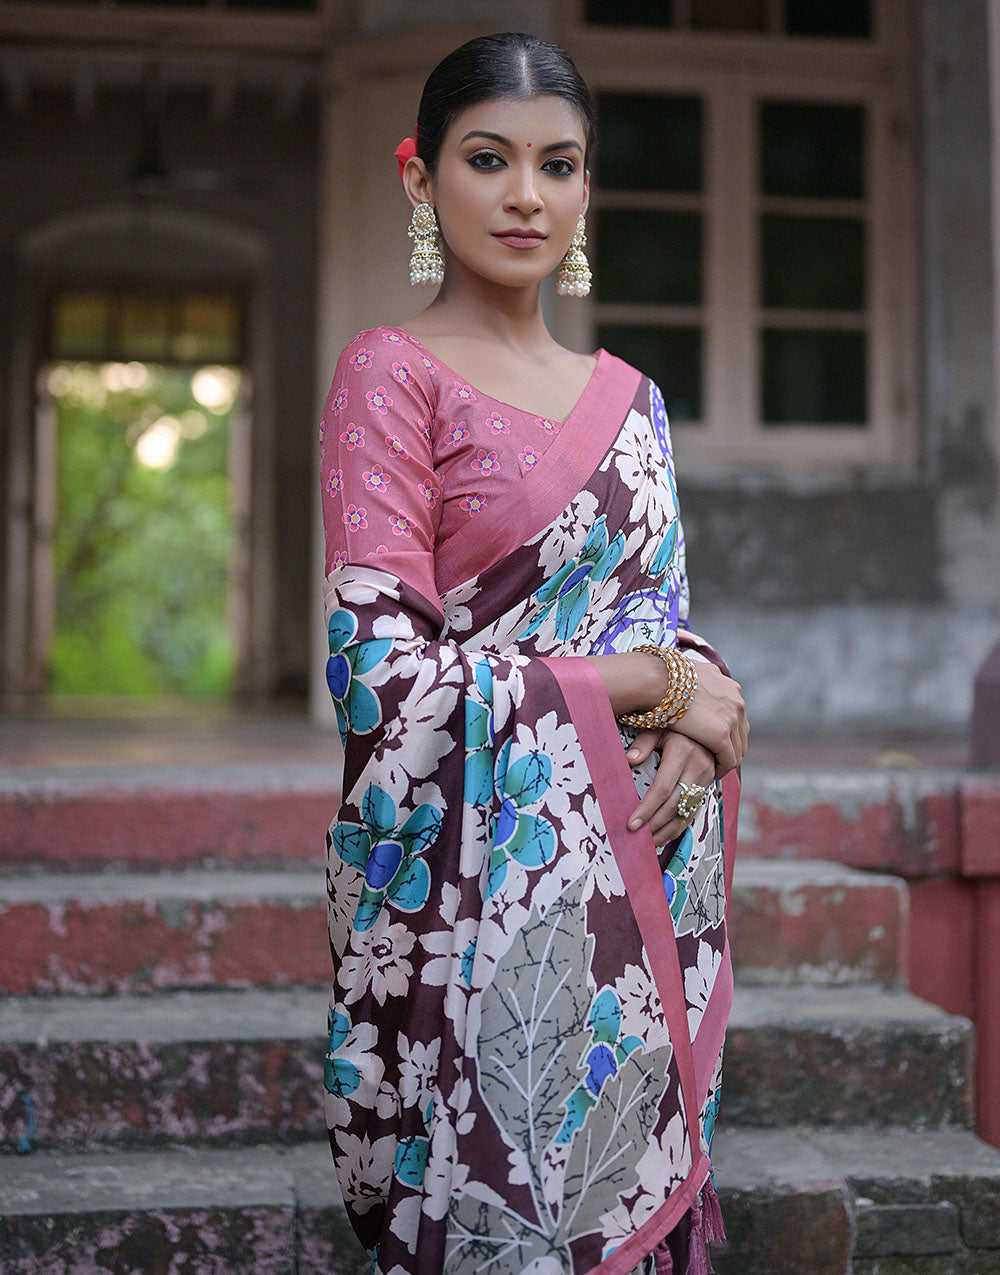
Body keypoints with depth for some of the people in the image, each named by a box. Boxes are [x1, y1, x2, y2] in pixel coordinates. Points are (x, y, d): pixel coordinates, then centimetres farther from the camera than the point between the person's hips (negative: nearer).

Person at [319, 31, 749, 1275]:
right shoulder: (391, 374, -5)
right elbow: (382, 676, -13)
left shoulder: (628, 398, 13)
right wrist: (649, 684, -11)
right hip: (480, 885, -5)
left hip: (637, 881, 6)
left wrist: (697, 722, -7)